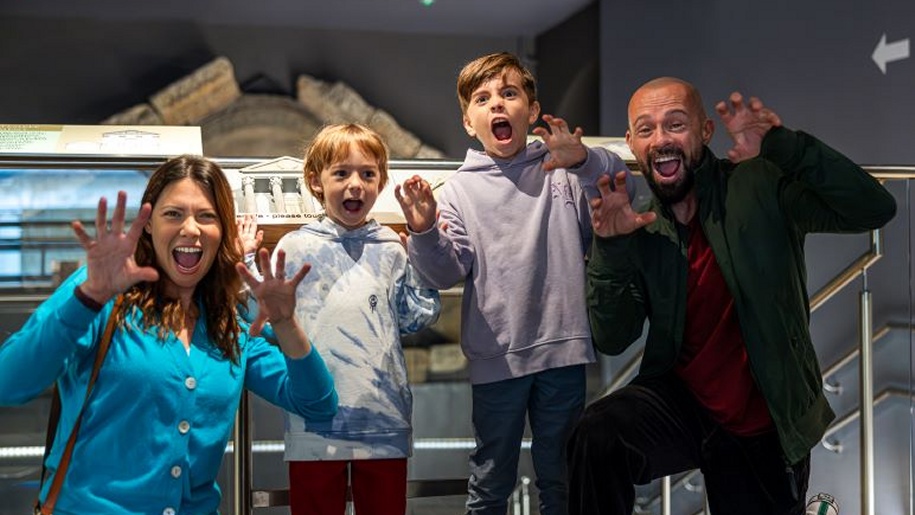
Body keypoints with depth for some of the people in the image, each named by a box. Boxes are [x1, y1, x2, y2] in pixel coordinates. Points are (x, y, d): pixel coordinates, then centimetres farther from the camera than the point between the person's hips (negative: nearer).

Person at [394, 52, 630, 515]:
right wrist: (424, 234, -24)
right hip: (496, 355, 0)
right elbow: (448, 272, -5)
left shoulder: (563, 171, 4)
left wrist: (585, 160, -25)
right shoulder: (459, 189, 3)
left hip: (563, 348, 1)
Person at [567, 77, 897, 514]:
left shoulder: (759, 187, -11)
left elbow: (874, 209, -22)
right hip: (681, 401, 0)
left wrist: (782, 146, -32)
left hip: (768, 429, 0)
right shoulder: (637, 225, -3)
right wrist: (610, 247, -22)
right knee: (597, 437, -30)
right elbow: (612, 341, -8)